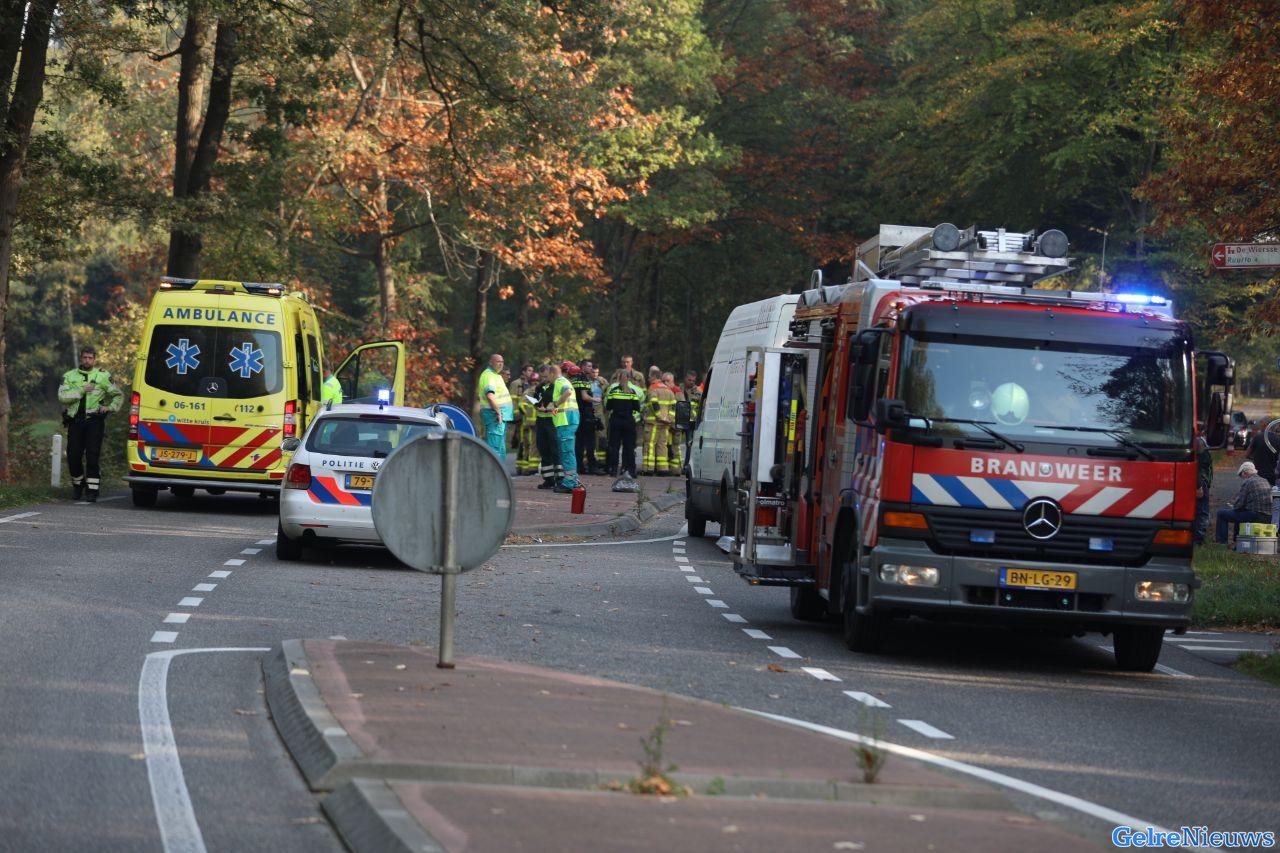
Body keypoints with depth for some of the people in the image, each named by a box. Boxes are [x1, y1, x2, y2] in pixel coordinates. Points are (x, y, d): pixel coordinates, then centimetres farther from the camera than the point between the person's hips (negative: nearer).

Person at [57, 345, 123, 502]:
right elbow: (62, 397, -3)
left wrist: (111, 407, 0)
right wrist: (82, 390, -11)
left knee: (92, 456, -11)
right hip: (75, 421, 2)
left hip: (94, 421, -2)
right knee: (73, 456, 1)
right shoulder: (70, 376, 11)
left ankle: (92, 489, -7)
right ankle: (78, 484, 24)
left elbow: (118, 396, 18)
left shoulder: (103, 376, 9)